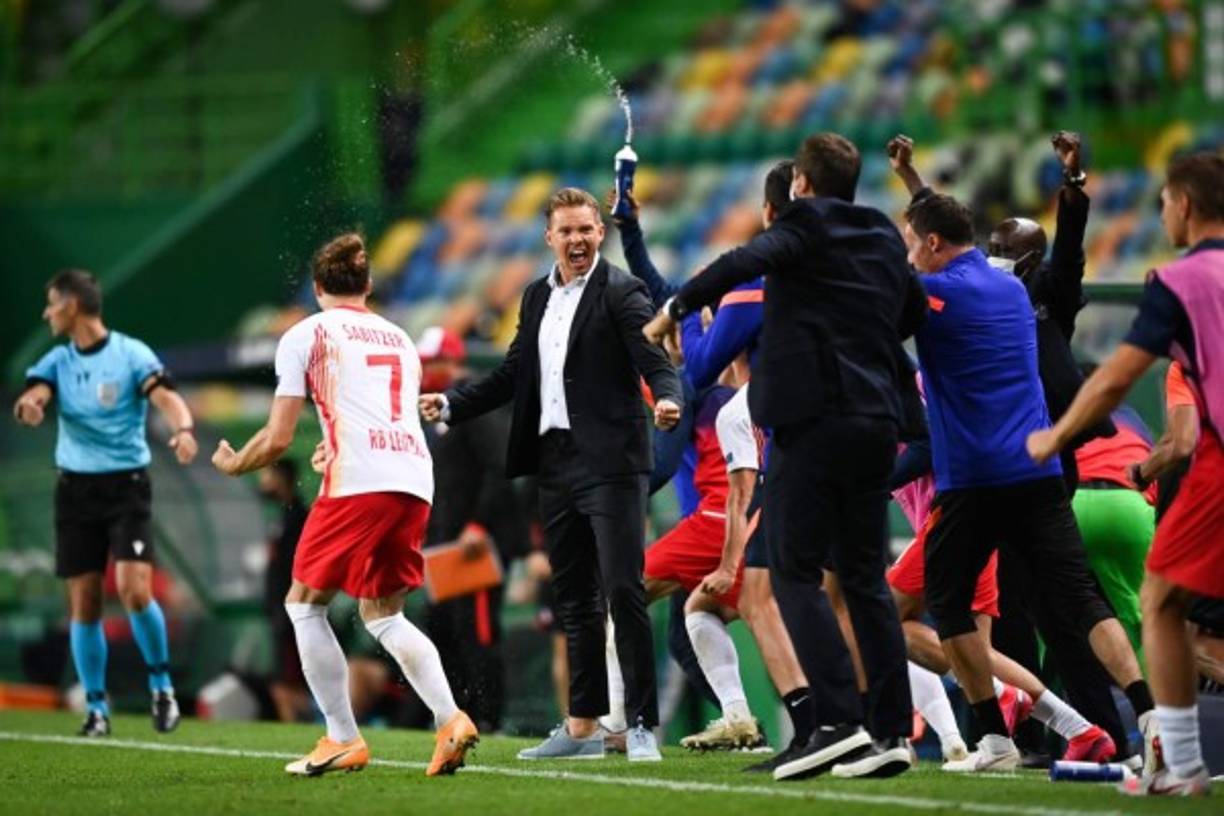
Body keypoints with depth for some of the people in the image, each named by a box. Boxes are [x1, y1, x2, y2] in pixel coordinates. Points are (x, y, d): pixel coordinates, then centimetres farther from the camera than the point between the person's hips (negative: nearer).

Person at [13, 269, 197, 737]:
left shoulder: (131, 354, -5)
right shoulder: (57, 362, 8)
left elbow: (166, 398, -18)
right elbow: (33, 395, -9)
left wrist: (183, 429, -40)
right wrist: (28, 404, -34)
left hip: (126, 484, -4)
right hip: (75, 488, 4)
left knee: (135, 591, -17)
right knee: (84, 603, 0)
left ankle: (161, 684, 4)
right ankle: (96, 708, 9)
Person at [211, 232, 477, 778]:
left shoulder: (305, 335, 9)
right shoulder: (399, 338, 26)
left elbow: (277, 439, 4)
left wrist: (233, 465, 24)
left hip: (358, 482, -6)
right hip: (416, 480, 6)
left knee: (304, 604, 10)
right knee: (383, 613, 17)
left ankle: (343, 740, 3)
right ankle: (449, 719, -6)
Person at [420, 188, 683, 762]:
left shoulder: (620, 292, -5)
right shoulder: (537, 297, 16)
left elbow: (656, 363, -14)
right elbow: (513, 374, 21)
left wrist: (667, 399, -35)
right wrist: (450, 404, 11)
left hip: (609, 464, -7)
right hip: (556, 464, 7)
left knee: (623, 592, -11)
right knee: (574, 600, 12)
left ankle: (642, 725, -9)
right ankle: (583, 726, 18)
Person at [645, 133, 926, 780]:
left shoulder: (807, 225, -4)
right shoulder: (885, 241, 17)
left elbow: (745, 263, -21)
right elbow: (915, 315, 30)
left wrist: (675, 309, -18)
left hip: (813, 418, -7)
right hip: (876, 420, 7)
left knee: (795, 575, -5)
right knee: (864, 579, 10)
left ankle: (838, 721, -17)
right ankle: (891, 732, 5)